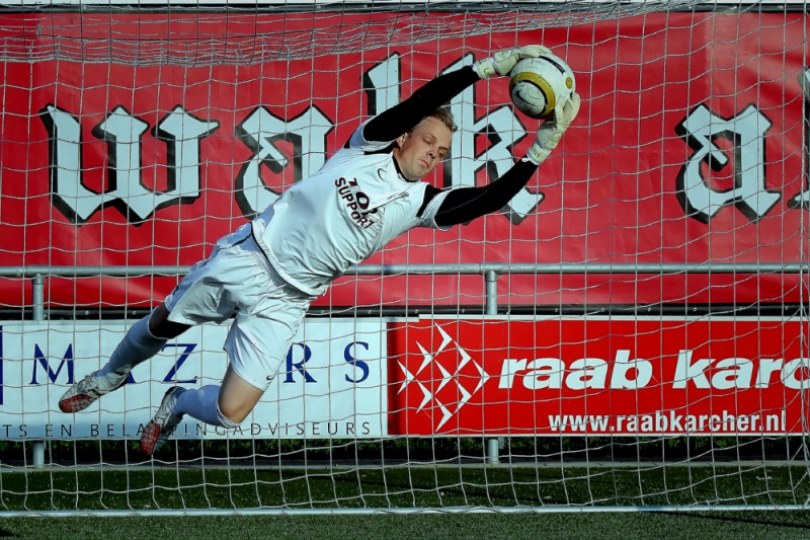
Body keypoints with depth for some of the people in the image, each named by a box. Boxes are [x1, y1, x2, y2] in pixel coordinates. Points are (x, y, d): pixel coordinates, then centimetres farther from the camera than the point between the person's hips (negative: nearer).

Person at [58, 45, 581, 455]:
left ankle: (178, 403, 25)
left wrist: (540, 150, -27)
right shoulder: (368, 146, -9)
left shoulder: (421, 202, -5)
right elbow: (422, 102, -23)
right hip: (247, 257, -1)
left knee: (230, 413, -9)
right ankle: (111, 375, 48)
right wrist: (489, 66, -29)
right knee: (161, 325, 16)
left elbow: (488, 199, -19)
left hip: (283, 303, 1)